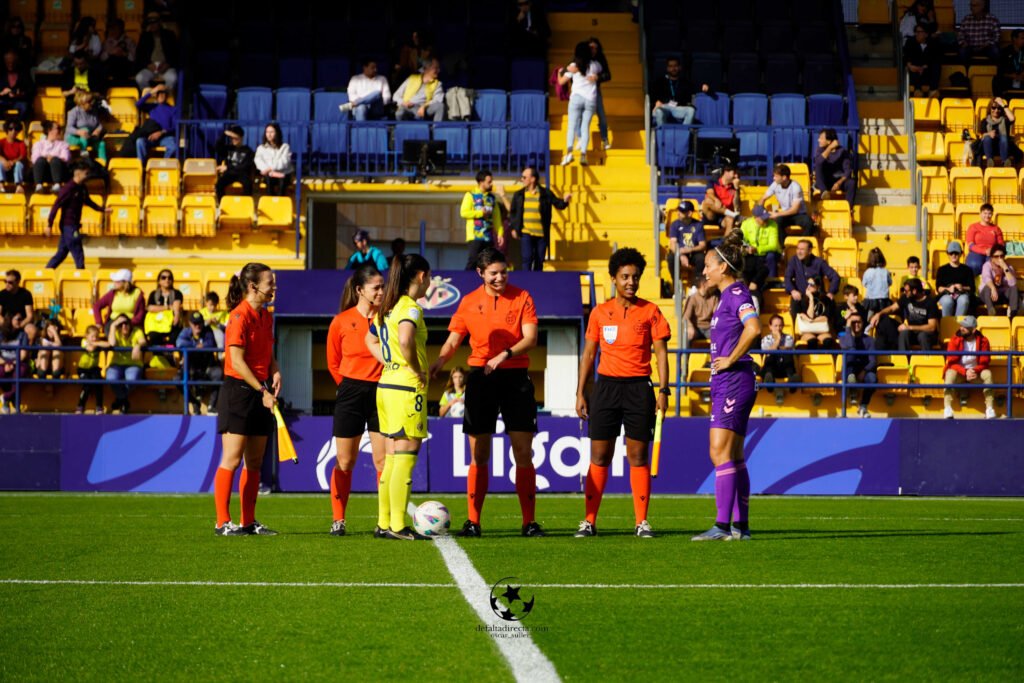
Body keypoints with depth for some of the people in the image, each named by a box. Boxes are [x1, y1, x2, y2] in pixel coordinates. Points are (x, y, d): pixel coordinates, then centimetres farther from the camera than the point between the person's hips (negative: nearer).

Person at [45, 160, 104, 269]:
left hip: (74, 225, 9)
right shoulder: (68, 188, -18)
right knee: (78, 255, -4)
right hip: (68, 225, -9)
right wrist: (49, 225, -23)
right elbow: (56, 206, -20)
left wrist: (102, 209, 30)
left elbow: (87, 201, 27)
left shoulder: (82, 188, 7)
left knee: (62, 253, 13)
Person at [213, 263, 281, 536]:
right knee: (232, 459, -7)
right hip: (238, 391, -8)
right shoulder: (240, 316, -13)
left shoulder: (266, 316, 13)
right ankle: (223, 522, -3)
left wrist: (275, 373, 0)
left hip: (260, 393, 8)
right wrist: (262, 391, -18)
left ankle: (249, 522, 14)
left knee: (255, 462, 9)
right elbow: (237, 361, -17)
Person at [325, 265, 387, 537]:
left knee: (383, 461, -3)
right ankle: (338, 520, 12)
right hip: (350, 394, 0)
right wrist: (350, 385, 8)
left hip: (382, 393, 0)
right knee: (345, 463, 4)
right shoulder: (341, 321, 0)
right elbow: (333, 363, 11)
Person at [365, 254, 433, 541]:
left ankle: (384, 523, 15)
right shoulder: (410, 308, -13)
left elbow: (371, 340, 29)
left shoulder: (387, 308, 14)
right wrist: (417, 370, -17)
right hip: (407, 388, -9)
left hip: (386, 384, 9)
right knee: (406, 455, -6)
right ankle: (397, 526, -7)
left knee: (392, 457, 13)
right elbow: (405, 341, -32)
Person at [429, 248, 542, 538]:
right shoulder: (469, 302, 7)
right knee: (479, 455, 1)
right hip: (480, 378, 1)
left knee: (523, 453, -2)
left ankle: (529, 522, 3)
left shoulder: (522, 297, 2)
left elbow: (530, 338, -6)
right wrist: (439, 362, -12)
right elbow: (453, 341, 7)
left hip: (516, 376, -1)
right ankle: (473, 522, 6)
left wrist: (505, 355, -22)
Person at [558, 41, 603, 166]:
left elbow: (561, 81, 7)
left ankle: (569, 152, -21)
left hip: (576, 97, -2)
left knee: (572, 126, -3)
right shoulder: (595, 65, 7)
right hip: (591, 99, 2)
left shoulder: (573, 65, 0)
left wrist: (560, 73, 25)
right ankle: (583, 154, -11)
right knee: (585, 127, 1)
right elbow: (599, 75, 29)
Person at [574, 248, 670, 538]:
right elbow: (588, 354, 12)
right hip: (606, 386, 1)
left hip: (639, 387, -1)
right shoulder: (600, 312, 8)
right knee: (599, 456, 1)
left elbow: (661, 352, 2)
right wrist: (580, 394, 7)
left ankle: (642, 522, 3)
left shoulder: (650, 311, 3)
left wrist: (663, 390, -8)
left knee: (638, 457, 0)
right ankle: (589, 521, 5)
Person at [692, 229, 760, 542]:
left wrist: (730, 360, -20)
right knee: (734, 457, 11)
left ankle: (722, 525, -15)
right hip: (725, 384, 10)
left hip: (733, 383, -10)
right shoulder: (729, 295, 17)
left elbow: (753, 328, -28)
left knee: (720, 452, -13)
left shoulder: (737, 293, -12)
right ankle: (740, 526, 14)